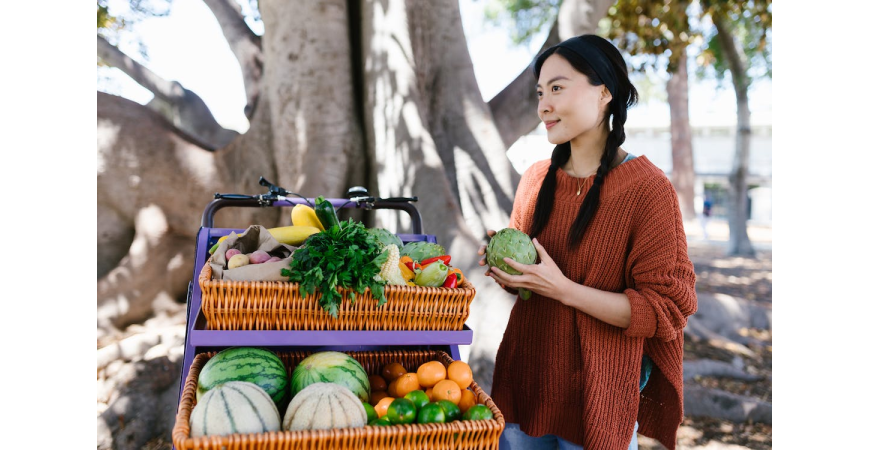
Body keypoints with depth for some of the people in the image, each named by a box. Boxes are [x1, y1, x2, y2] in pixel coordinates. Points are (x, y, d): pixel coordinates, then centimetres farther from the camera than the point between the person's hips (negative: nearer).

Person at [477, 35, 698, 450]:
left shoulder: (647, 189, -14)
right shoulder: (536, 179, 3)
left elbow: (667, 310, -16)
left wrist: (563, 289, -23)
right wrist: (505, 271, -6)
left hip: (596, 394, -5)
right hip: (524, 379, 5)